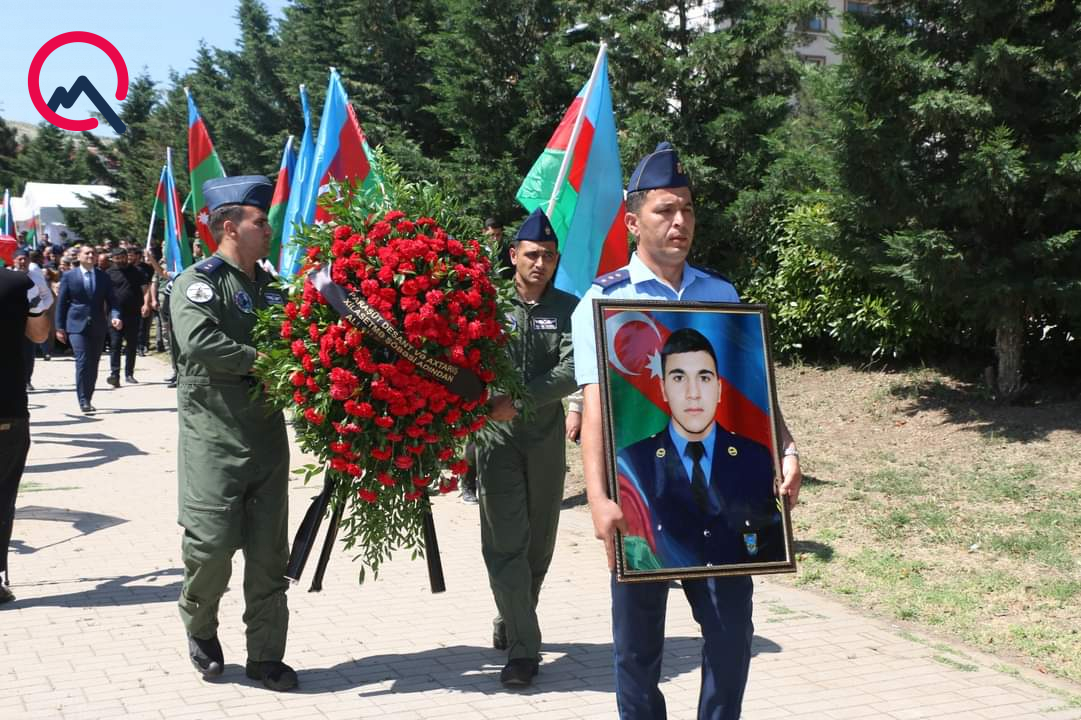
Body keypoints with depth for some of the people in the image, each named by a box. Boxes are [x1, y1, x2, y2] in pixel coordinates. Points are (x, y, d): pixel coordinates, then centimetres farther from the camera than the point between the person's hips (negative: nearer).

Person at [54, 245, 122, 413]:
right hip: (77, 325, -3)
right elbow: (61, 303, 4)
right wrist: (60, 327, 0)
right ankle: (83, 401, -12)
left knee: (93, 364, 6)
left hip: (98, 327, 3)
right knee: (83, 361, -14)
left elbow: (111, 300, 7)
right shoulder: (69, 276, 3)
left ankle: (87, 399, 17)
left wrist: (116, 316, -13)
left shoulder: (103, 277, 9)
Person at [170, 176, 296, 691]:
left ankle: (265, 656, 17)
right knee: (213, 541, -6)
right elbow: (199, 342, -24)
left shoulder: (269, 287, 15)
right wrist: (261, 359, -18)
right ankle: (200, 628, 24)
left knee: (269, 552, 7)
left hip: (267, 433, 6)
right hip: (214, 436, -6)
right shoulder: (198, 282, -7)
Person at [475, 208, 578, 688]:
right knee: (505, 541, -6)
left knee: (540, 541, 13)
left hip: (546, 437, 2)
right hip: (496, 435, -2)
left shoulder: (569, 309, 1)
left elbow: (572, 372, -11)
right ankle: (522, 648, -1)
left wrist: (519, 401, -21)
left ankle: (512, 623, 35)